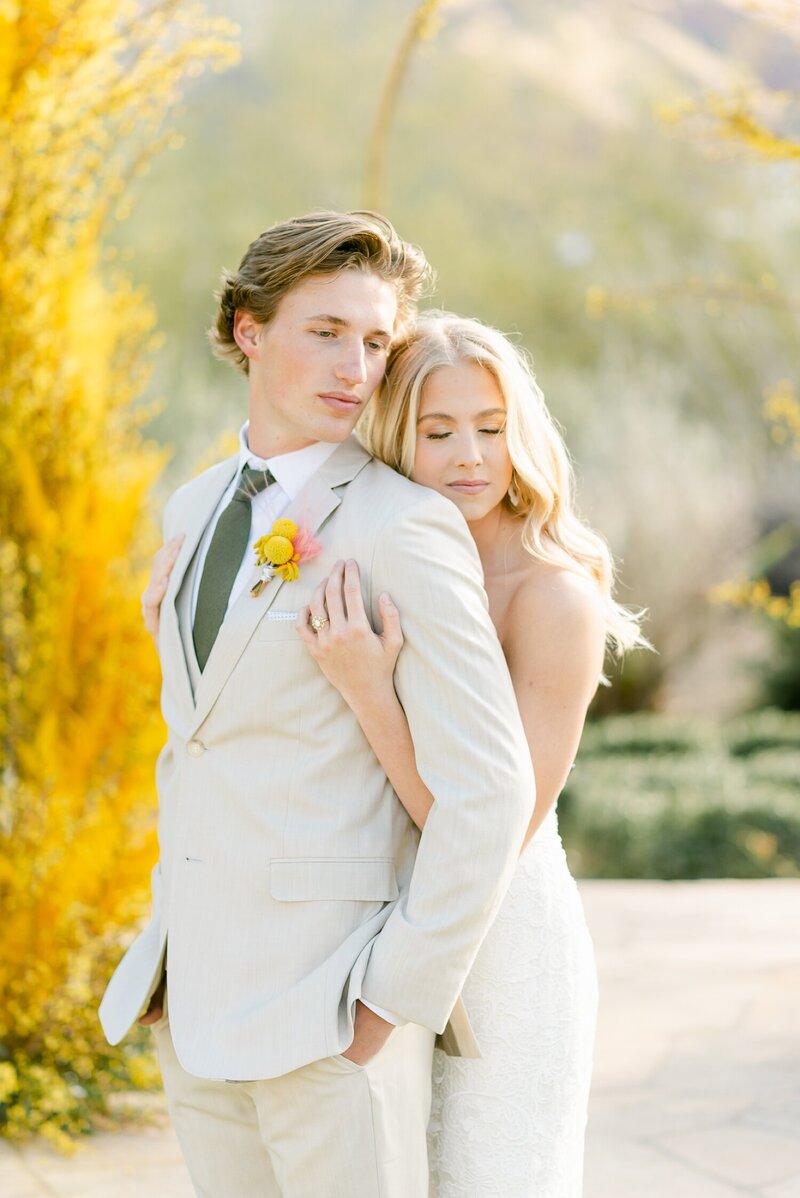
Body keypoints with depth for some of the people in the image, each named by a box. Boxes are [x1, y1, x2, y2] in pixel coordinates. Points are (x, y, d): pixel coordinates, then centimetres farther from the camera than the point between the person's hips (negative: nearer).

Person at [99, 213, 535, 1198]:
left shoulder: (406, 531, -14)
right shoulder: (194, 512, 11)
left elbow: (488, 790, -17)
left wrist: (396, 996, -16)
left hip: (331, 1002, -7)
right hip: (194, 989, 7)